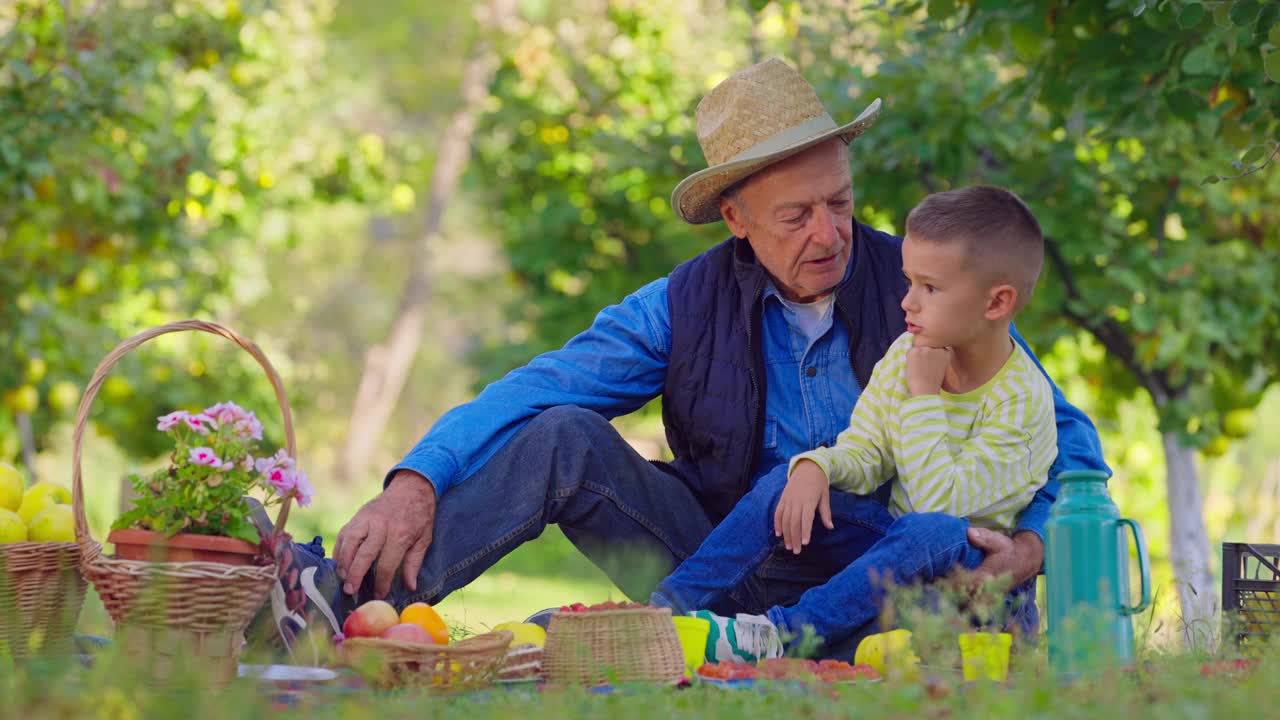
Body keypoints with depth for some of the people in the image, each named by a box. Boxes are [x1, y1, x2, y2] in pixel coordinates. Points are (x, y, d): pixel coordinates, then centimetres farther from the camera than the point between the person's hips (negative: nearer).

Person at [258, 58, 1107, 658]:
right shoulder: (687, 306, 1)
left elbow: (1066, 435, 0)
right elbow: (528, 394, -4)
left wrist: (1033, 543, -22)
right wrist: (418, 482, -22)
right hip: (728, 583, 2)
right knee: (565, 438, -18)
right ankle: (347, 594, -24)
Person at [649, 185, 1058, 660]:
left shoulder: (1022, 399, -20)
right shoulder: (906, 354, 1)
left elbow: (939, 499, -26)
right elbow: (863, 452, 4)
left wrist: (924, 395, -23)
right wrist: (816, 467, -19)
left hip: (973, 560, -7)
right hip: (893, 540, 7)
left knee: (936, 529, -39)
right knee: (782, 489, -10)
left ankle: (785, 633, -42)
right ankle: (669, 606, -18)